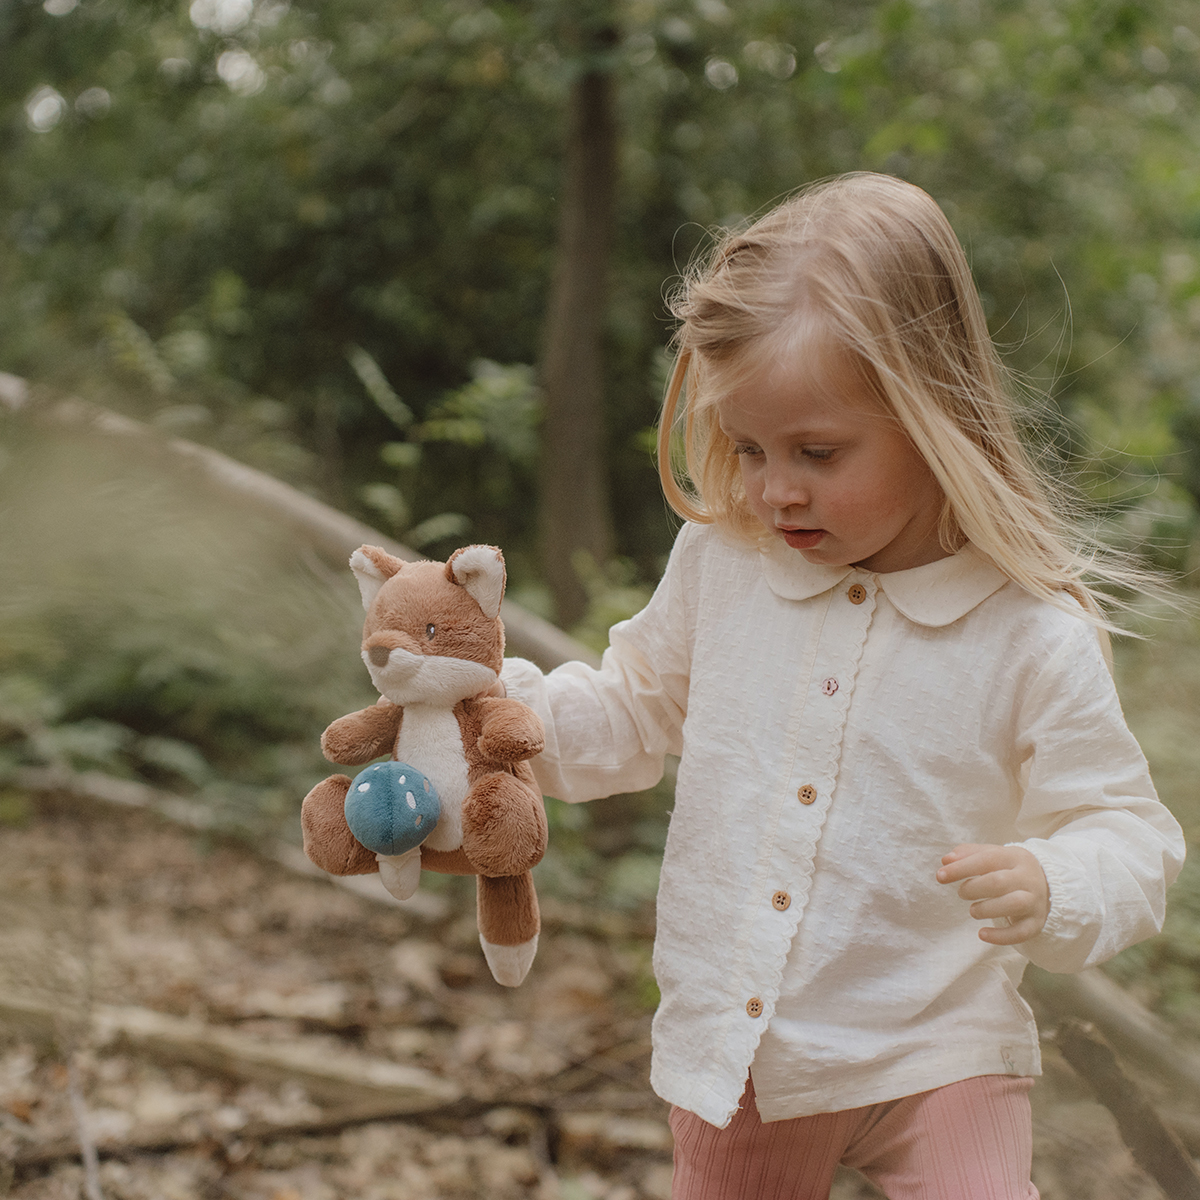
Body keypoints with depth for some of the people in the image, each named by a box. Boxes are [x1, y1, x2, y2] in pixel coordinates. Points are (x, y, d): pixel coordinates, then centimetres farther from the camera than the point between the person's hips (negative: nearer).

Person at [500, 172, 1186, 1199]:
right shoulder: (719, 563, -5)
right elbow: (637, 715, 11)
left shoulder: (1031, 634, -16)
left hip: (931, 1057, -3)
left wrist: (1049, 890, -32)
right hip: (729, 1049, 4)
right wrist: (497, 701, -4)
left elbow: (1126, 836, -11)